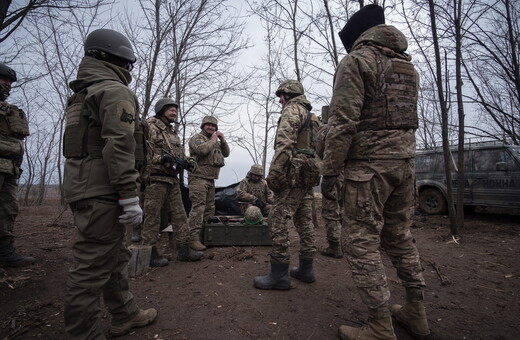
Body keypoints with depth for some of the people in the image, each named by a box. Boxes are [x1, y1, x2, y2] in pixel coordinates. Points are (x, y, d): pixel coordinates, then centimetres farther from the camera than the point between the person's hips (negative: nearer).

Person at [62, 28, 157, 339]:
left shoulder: (83, 94, 22)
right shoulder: (117, 91, -9)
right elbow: (119, 146, -21)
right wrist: (129, 196, -21)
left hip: (82, 186, 10)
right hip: (102, 190, -10)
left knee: (115, 255, 18)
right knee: (93, 265, -3)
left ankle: (125, 315, 32)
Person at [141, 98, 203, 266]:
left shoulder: (173, 132, 20)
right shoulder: (150, 127, -4)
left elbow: (180, 154, 25)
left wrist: (188, 162, 6)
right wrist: (163, 157, -25)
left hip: (173, 180, 8)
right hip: (155, 179, -8)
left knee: (179, 215, 8)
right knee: (152, 217, -1)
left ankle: (183, 250, 17)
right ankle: (150, 254, 10)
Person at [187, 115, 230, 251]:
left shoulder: (215, 141, 24)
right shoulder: (197, 138, -2)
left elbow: (226, 153, 20)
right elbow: (202, 149, -23)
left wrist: (223, 140, 6)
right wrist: (213, 140, -8)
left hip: (210, 179, 9)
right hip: (198, 178, -9)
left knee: (210, 208, 11)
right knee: (198, 208, -14)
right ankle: (193, 238, -12)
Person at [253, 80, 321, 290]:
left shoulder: (292, 109, -5)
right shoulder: (310, 116, 24)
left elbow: (284, 143, -19)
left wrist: (273, 173, -21)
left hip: (293, 174, -10)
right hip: (308, 175, 10)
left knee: (278, 222, -8)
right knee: (305, 222, 11)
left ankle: (279, 275, -4)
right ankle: (306, 269, 19)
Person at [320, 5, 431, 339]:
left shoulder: (355, 61, -5)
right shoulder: (408, 65, 20)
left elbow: (343, 121, -16)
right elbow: (408, 117, 19)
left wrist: (330, 171, -13)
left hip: (368, 164, -8)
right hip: (405, 160, 9)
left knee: (362, 243, -1)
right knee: (400, 236, 16)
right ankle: (416, 312, 27)